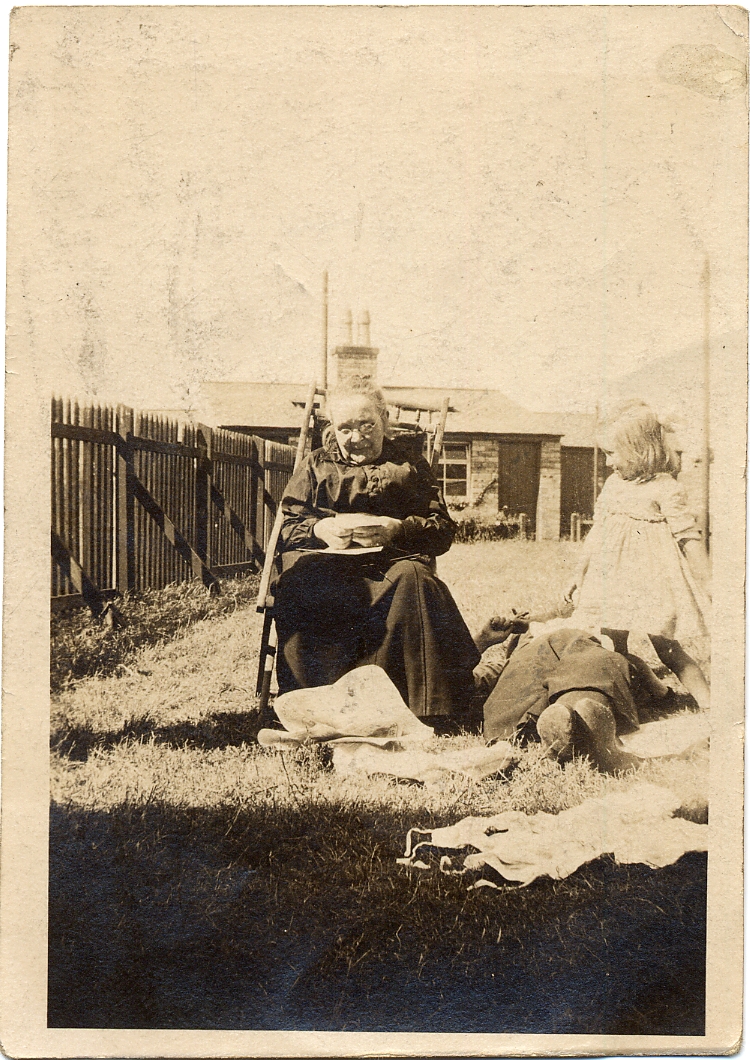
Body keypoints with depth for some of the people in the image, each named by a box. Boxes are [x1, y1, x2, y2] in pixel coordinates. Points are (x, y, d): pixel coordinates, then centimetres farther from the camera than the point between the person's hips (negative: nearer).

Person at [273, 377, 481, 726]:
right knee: (297, 584, -35)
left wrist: (398, 530, -10)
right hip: (324, 559, 1)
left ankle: (419, 705, -33)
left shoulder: (410, 467, 21)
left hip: (394, 556, -1)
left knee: (412, 578, -38)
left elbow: (443, 530, 10)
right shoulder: (315, 466, 25)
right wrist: (319, 529, -8)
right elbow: (285, 526, 15)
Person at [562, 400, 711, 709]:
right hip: (613, 583, 7)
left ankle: (709, 705, 3)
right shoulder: (612, 484, 12)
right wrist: (580, 576, 23)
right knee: (614, 646, 5)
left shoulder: (665, 490, -9)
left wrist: (704, 588, -9)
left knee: (668, 649, -5)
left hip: (652, 582, -6)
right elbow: (597, 533, 20)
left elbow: (690, 538, -8)